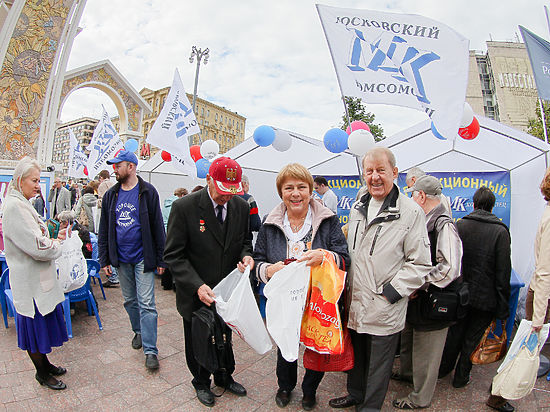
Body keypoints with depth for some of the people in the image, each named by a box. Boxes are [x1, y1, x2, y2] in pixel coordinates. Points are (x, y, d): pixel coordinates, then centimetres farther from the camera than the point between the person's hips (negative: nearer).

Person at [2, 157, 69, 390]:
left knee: (42, 322, 20)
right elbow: (38, 247, -26)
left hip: (39, 278, 10)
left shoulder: (22, 204, 10)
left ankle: (44, 364, 37)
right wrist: (58, 244, -8)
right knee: (35, 324, 7)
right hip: (30, 281, -9)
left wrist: (55, 240, 1)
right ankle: (42, 374, 24)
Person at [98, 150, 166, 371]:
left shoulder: (148, 192, -7)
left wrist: (160, 259, -7)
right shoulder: (111, 195, 7)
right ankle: (139, 332, 39)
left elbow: (158, 227, -6)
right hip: (121, 259, 5)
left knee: (146, 303, -3)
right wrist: (104, 259, 7)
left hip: (142, 258, -5)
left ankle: (150, 350, 4)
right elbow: (104, 229, 11)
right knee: (129, 300, 18)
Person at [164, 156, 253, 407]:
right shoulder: (184, 207, -20)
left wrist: (246, 255, -15)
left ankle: (224, 377, 52)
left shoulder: (241, 206, -7)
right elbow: (173, 255, -18)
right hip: (196, 295, -3)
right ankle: (201, 382, 48)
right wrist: (197, 285, -28)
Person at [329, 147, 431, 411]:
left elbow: (420, 263, -12)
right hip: (354, 303, 6)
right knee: (356, 355, 24)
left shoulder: (411, 212, -13)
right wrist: (346, 288, 11)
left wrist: (391, 292, -17)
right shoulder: (357, 208, 6)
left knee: (378, 363, 14)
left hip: (384, 310, -5)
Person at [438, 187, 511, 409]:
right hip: (485, 297, -2)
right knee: (472, 337, 13)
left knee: (455, 331, 20)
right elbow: (503, 273, -10)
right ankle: (461, 377, 27)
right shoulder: (500, 231, -11)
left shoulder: (459, 225, -6)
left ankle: (444, 367, 35)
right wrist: (503, 306, -2)